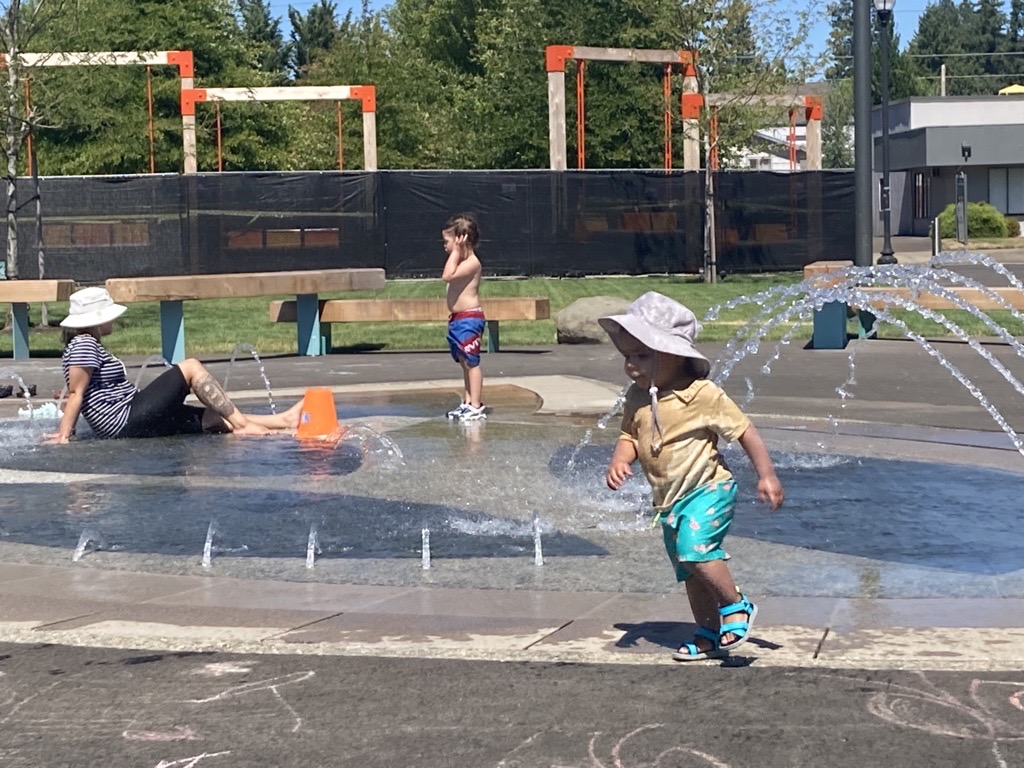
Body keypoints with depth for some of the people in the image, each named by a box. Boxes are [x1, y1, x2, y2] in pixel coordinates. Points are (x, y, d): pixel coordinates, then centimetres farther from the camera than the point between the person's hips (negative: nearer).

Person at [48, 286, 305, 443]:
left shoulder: (90, 346, 22)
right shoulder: (84, 346, -10)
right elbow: (76, 393, -17)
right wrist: (63, 436, -20)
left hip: (132, 423, 10)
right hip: (128, 422, -10)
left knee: (216, 418, 9)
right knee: (191, 367, -7)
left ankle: (285, 421, 10)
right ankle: (242, 424, -7)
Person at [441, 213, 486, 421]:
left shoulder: (472, 263, -14)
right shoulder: (462, 262, 16)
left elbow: (447, 276, -26)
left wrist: (456, 252, -20)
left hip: (469, 318, -10)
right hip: (457, 319, 10)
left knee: (471, 362, -8)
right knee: (465, 363, 13)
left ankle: (476, 406, -7)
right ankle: (467, 402, 19)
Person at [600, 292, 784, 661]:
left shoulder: (703, 395, -17)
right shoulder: (636, 398, 0)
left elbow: (743, 430, -11)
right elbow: (629, 436, 11)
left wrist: (766, 474, -12)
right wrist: (618, 461, -11)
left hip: (707, 489, -7)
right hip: (669, 501, 7)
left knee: (695, 548, -27)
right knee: (690, 573, 14)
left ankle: (736, 606, -6)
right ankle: (709, 635, 28)